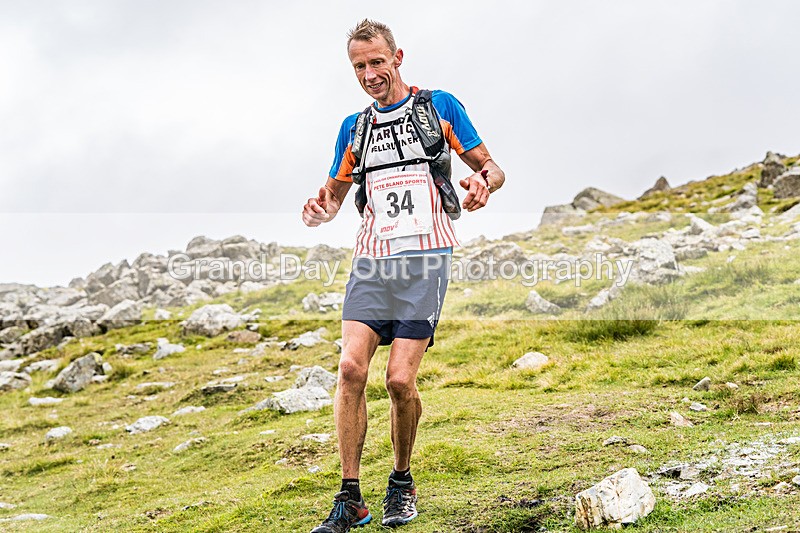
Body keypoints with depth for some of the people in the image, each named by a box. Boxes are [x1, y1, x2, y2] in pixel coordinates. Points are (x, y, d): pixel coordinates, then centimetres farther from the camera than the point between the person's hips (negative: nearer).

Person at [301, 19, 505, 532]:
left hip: (425, 258, -3)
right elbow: (335, 193, 25)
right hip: (371, 259, 4)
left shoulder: (440, 106, 7)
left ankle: (402, 484, 14)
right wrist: (321, 210, 0)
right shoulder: (354, 127, 18)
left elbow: (493, 169, 9)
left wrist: (483, 182, -16)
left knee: (401, 378, -11)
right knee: (352, 367, -12)